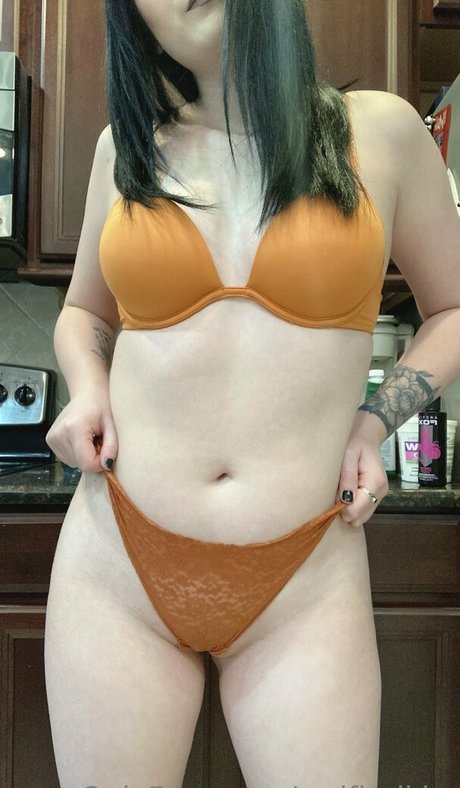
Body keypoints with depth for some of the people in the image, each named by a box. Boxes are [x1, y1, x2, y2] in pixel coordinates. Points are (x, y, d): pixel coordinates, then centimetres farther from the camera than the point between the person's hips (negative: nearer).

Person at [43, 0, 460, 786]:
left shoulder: (380, 130, 2)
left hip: (306, 585, -1)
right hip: (119, 569, 2)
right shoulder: (127, 146, 7)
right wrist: (86, 388, 0)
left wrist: (376, 421, -2)